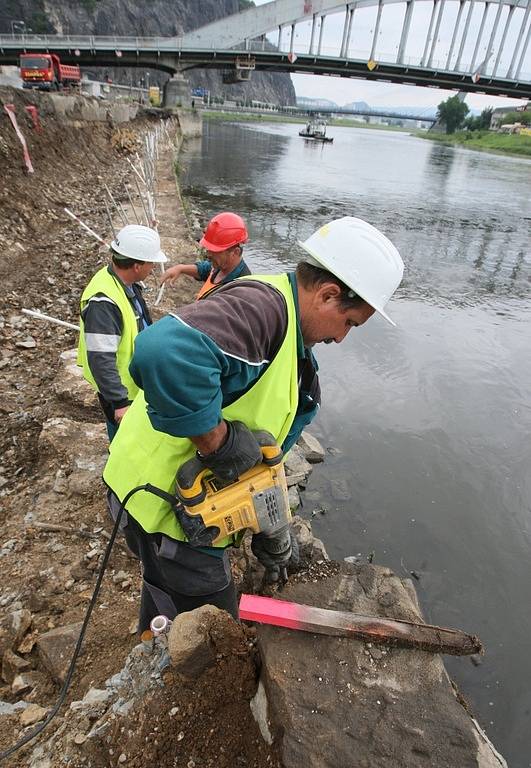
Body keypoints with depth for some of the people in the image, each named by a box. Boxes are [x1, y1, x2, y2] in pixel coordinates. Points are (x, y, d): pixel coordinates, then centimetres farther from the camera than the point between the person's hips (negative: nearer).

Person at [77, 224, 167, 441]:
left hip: (134, 378, 9)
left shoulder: (124, 281, -5)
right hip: (120, 388, -9)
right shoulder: (104, 303, -34)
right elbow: (100, 360, -33)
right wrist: (120, 402, -30)